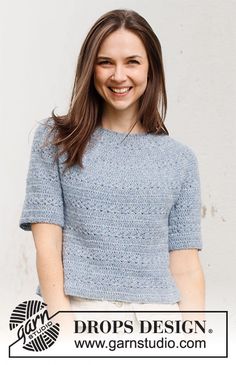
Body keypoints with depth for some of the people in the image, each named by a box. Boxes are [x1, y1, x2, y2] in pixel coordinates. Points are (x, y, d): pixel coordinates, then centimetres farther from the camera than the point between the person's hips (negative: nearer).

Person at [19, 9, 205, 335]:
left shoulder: (180, 158, 11)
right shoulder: (54, 139, 8)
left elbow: (186, 267, 8)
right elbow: (47, 244, 1)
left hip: (157, 314, 1)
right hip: (77, 308, -1)